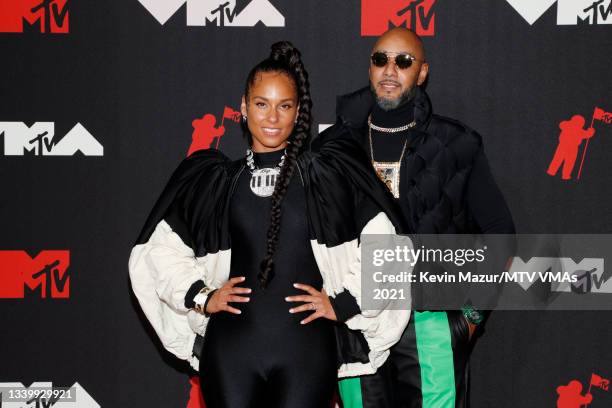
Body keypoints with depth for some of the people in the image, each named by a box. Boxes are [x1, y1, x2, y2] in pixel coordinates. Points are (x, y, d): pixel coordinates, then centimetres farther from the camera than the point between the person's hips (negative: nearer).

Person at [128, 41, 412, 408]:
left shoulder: (330, 174, 4)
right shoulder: (213, 181, 9)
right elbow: (159, 248, 16)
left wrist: (343, 303, -3)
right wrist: (200, 296, 5)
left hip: (306, 348, -1)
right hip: (231, 347, 1)